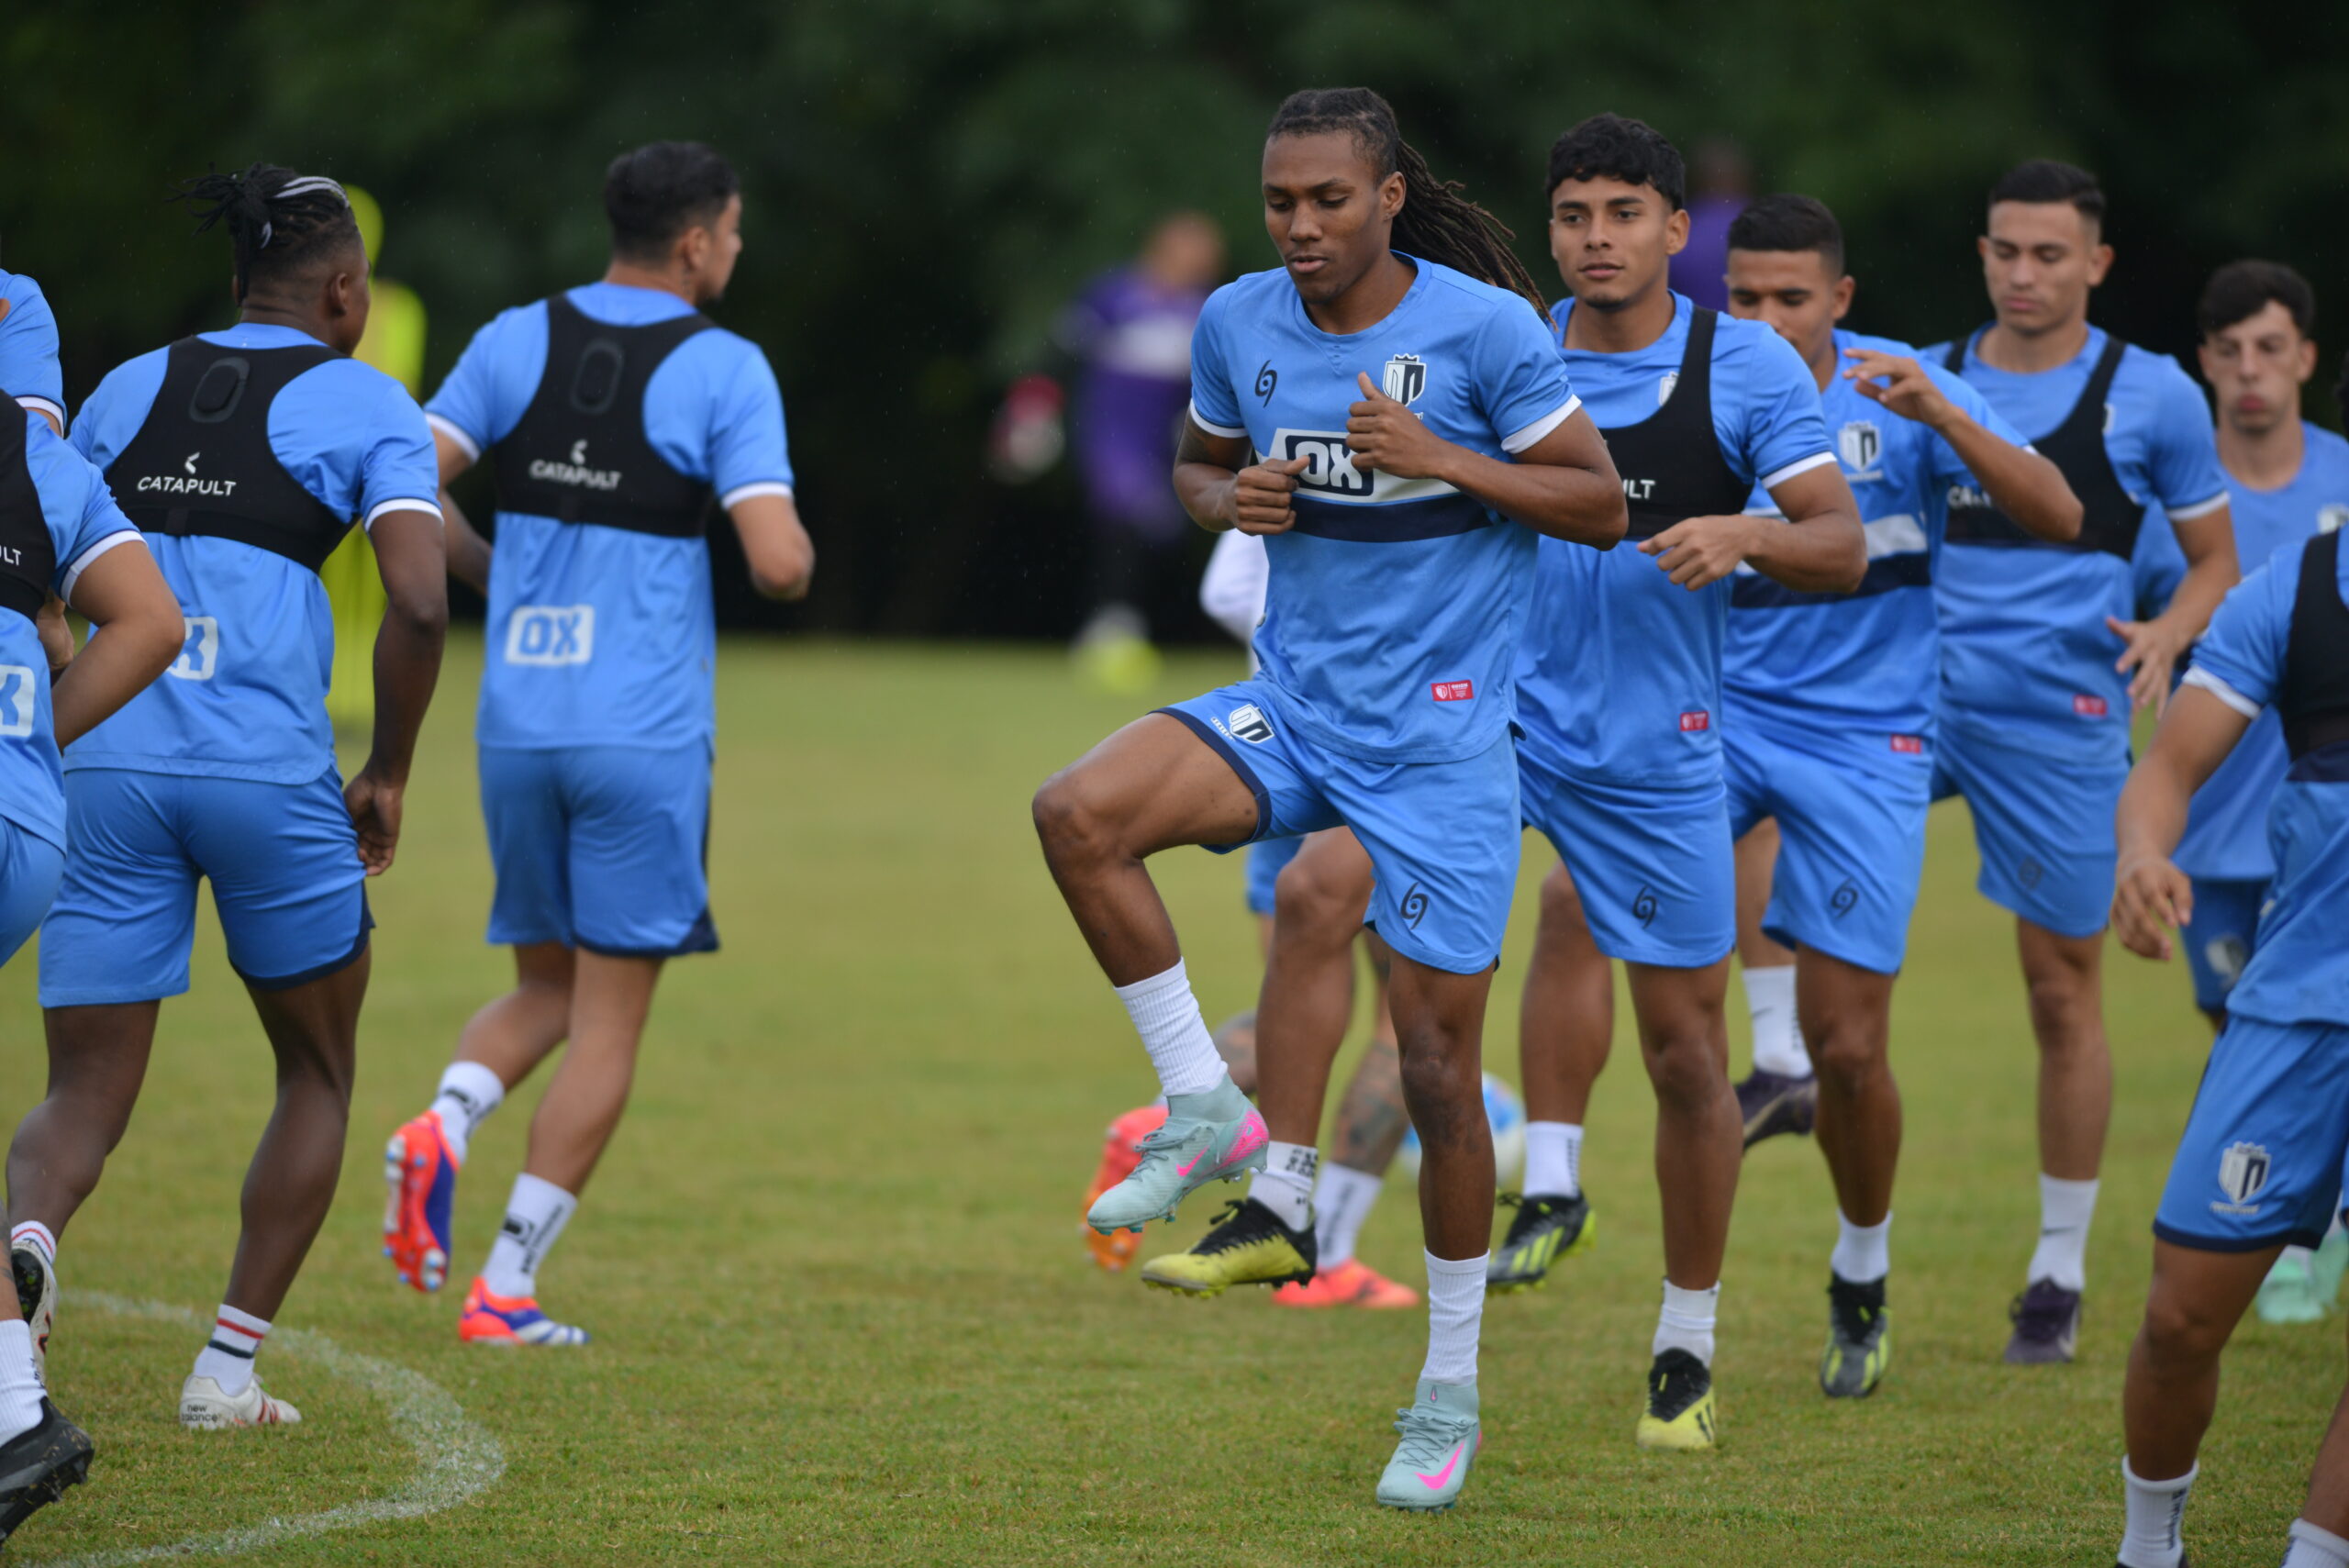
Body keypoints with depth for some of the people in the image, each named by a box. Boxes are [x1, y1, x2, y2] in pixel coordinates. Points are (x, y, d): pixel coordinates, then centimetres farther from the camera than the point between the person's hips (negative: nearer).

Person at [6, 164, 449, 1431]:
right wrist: (387, 776, 3)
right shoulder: (366, 405, 3)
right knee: (318, 1074, 20)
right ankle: (227, 1368, 13)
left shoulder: (129, 387, 16)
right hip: (269, 775, -3)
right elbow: (418, 602, -9)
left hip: (106, 764, 3)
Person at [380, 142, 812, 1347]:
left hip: (516, 719, 4)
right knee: (608, 1017, 4)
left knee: (546, 987, 20)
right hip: (643, 734, -4)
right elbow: (779, 563, -16)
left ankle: (443, 1126, -10)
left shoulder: (517, 342, 4)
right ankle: (507, 1289, -1)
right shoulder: (723, 369, -8)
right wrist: (792, 553, 7)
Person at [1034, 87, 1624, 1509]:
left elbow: (1601, 504, -7)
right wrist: (1230, 499, -5)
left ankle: (1452, 1391, 14)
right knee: (1080, 813, -24)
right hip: (1292, 705, 4)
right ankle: (1212, 1112, -10)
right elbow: (1198, 460, 19)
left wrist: (1442, 459, -21)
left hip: (1442, 731, -4)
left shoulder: (1482, 326, -12)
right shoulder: (1239, 323, 1)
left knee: (1438, 1061, -2)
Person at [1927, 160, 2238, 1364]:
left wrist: (2169, 632, -12)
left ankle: (2061, 1267, 14)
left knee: (2063, 990, 3)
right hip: (1918, 686, 2)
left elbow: (2216, 559, 9)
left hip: (2059, 716, -2)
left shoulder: (2152, 396, 2)